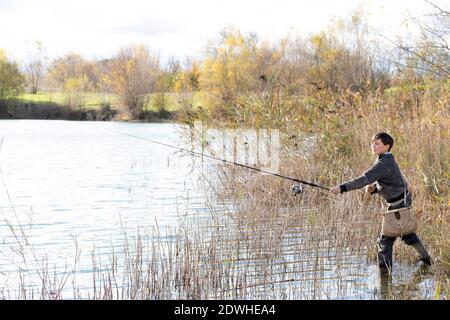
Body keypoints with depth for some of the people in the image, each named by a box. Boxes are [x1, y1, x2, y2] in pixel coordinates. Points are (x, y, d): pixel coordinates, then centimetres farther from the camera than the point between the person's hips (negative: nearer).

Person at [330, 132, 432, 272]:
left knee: (385, 239, -5)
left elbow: (365, 179, -38)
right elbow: (385, 183, 13)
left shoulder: (384, 164, -27)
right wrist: (373, 188, -9)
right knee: (406, 232, 30)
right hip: (403, 200, 11)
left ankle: (384, 269, 1)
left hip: (399, 205, -11)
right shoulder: (387, 160, 5)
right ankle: (425, 258, 46)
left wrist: (342, 188, -45)